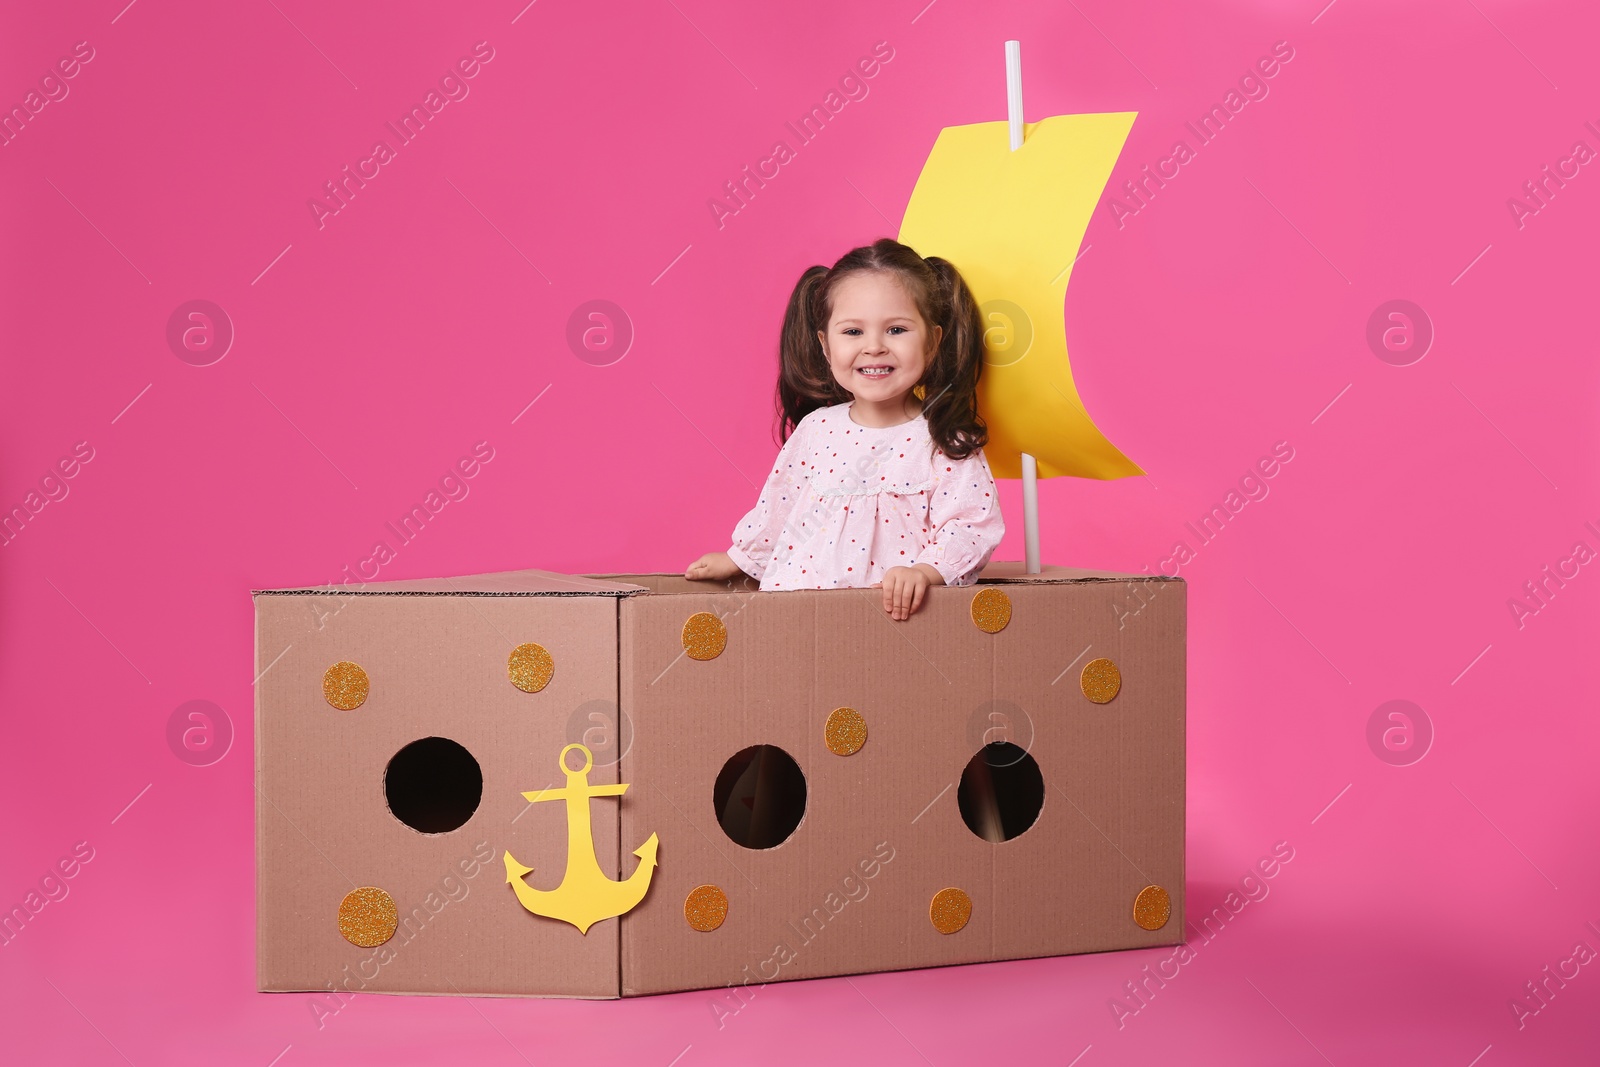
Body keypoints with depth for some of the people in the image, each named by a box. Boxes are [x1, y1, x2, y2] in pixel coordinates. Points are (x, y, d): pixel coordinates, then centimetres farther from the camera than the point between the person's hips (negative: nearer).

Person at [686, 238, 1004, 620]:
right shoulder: (816, 430, 9)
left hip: (901, 612, -3)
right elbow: (776, 509, 23)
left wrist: (924, 572, -23)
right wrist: (738, 559, 32)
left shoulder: (946, 443, -4)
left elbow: (970, 530, -8)